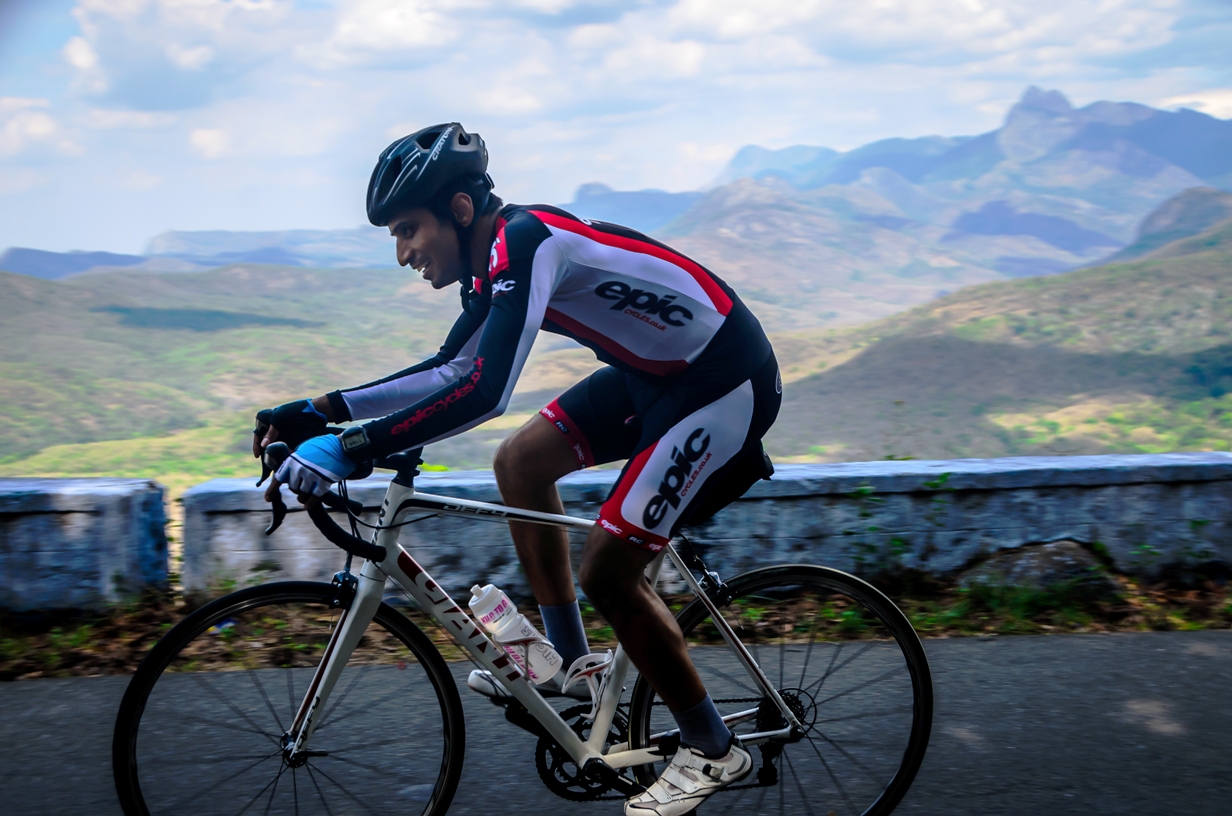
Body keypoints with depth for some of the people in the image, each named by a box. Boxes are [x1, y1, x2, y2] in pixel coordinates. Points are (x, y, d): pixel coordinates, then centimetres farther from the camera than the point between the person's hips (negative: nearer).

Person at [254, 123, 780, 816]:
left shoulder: (526, 241, -24)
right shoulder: (497, 258, 6)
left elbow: (483, 393, -34)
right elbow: (452, 370, 15)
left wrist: (351, 449, -34)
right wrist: (322, 410, 8)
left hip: (726, 381, -10)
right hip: (658, 372, 10)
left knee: (607, 570, -8)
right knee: (520, 461, 7)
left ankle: (714, 750, 8)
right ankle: (572, 662, 17)